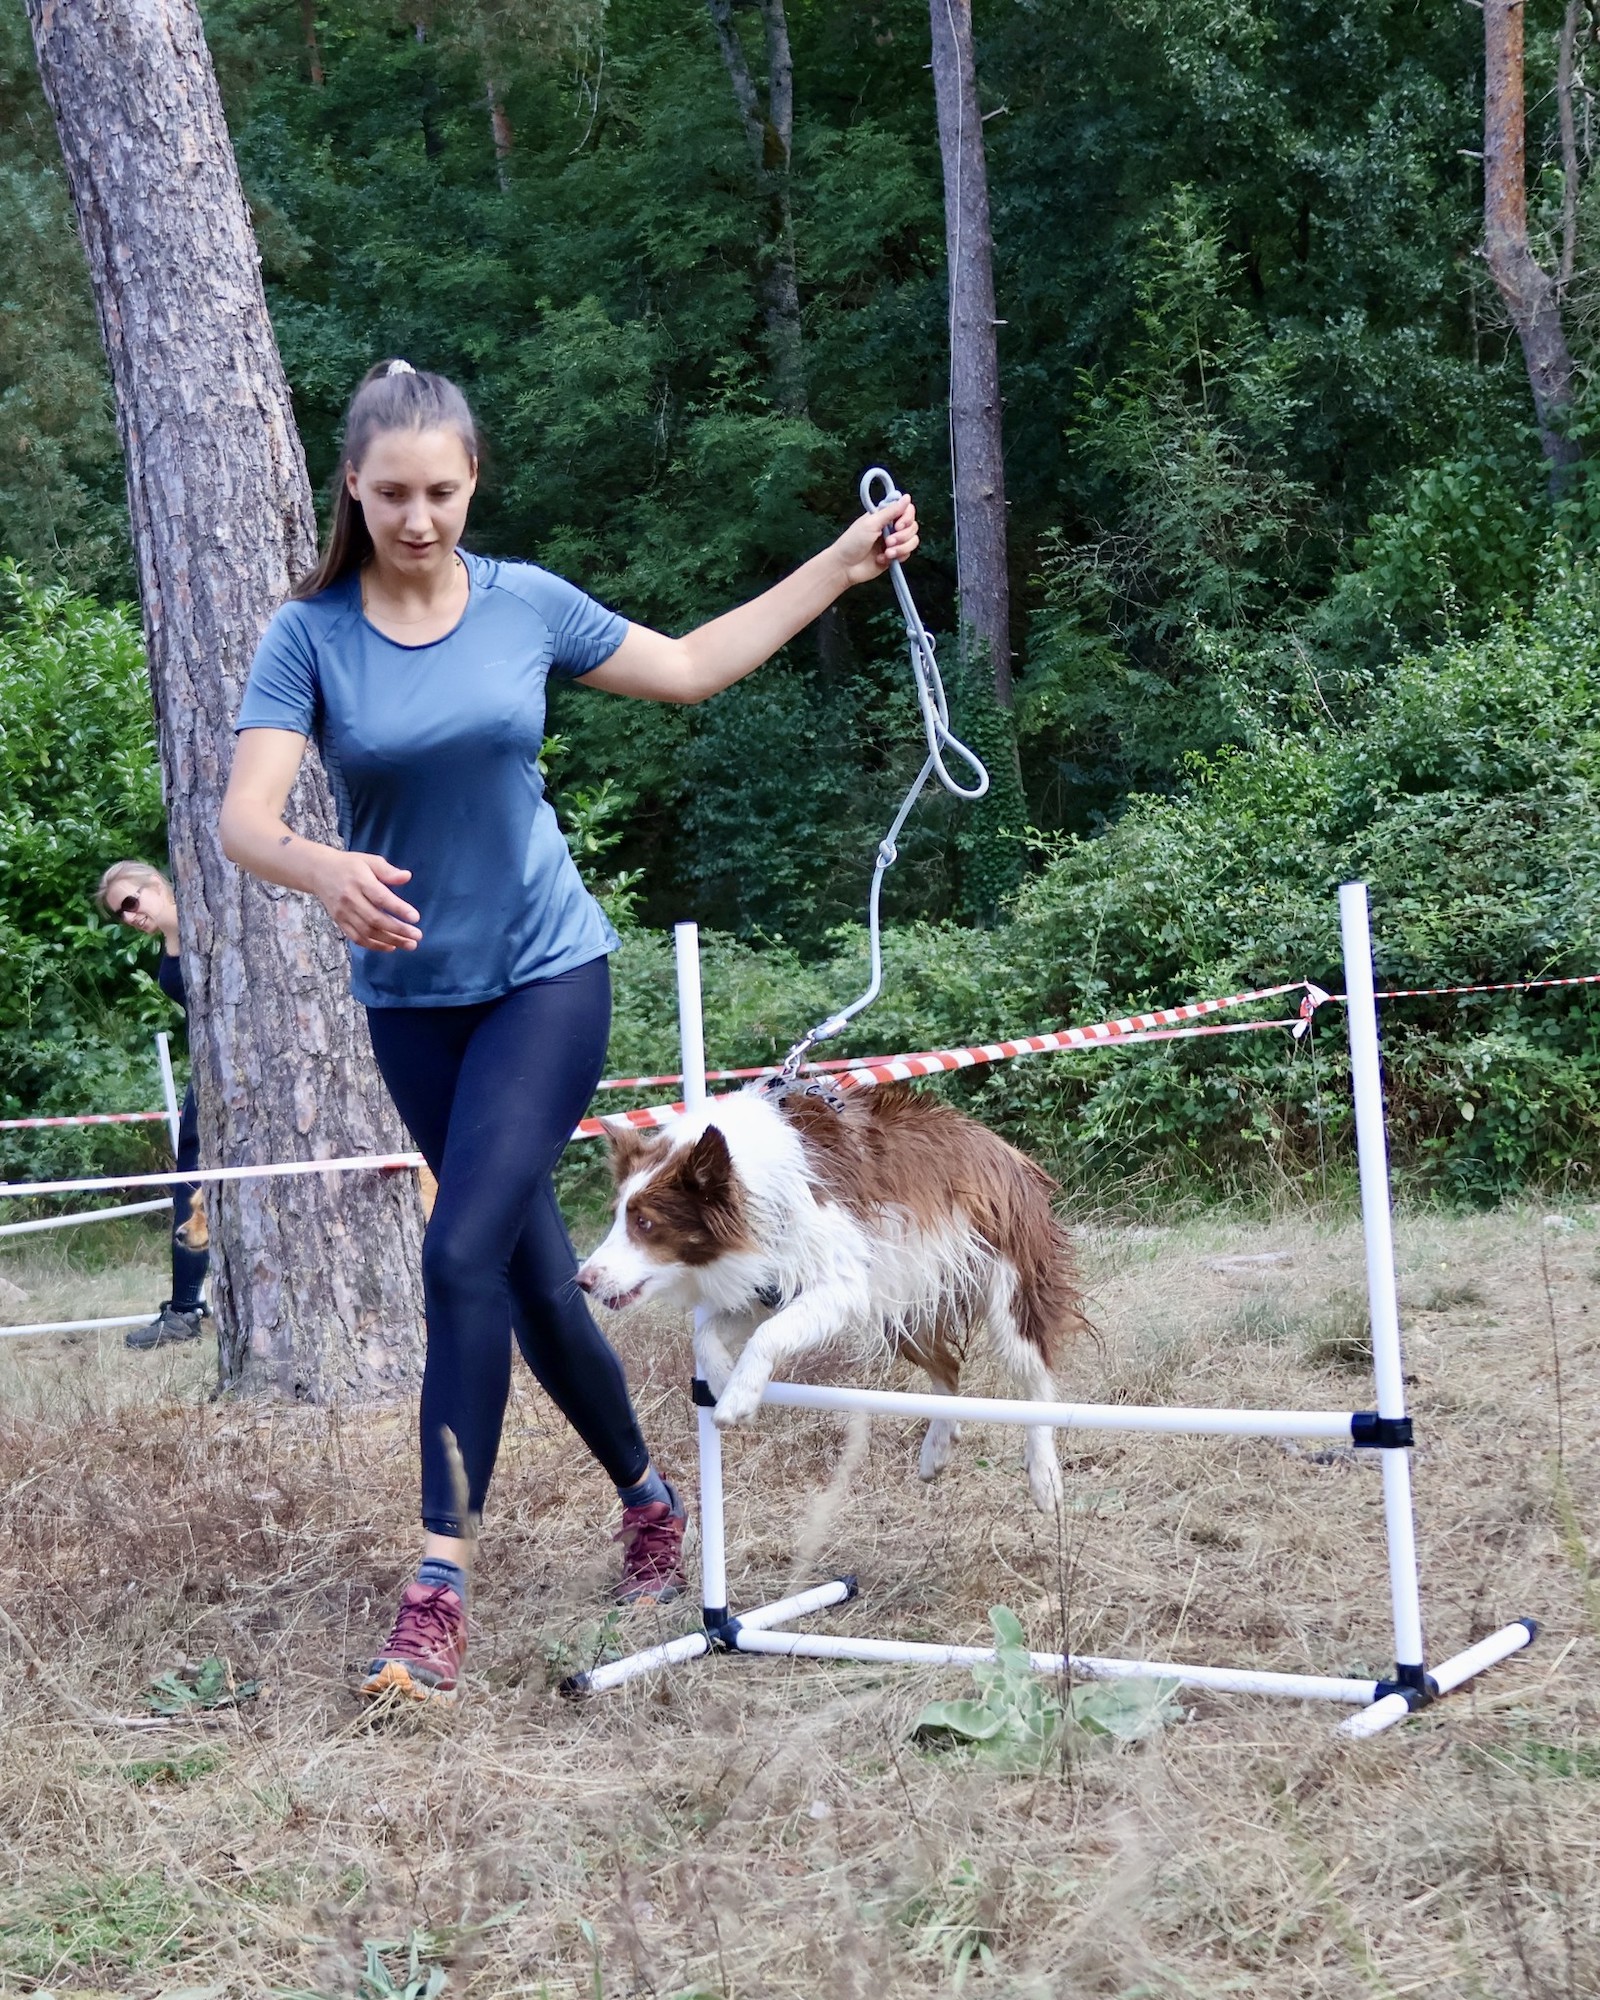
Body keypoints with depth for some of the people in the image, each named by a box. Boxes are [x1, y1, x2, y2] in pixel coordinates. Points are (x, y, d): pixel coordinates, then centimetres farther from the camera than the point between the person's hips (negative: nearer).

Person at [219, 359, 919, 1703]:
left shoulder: (527, 604, -3)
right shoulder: (310, 636, -7)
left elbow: (689, 668, 12)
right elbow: (246, 819, -17)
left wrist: (845, 566, 11)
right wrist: (321, 870, -40)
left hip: (546, 975, -2)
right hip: (412, 996, 2)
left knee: (464, 1255, -16)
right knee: (534, 1274, 12)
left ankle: (440, 1592, -12)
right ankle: (648, 1497, 35)